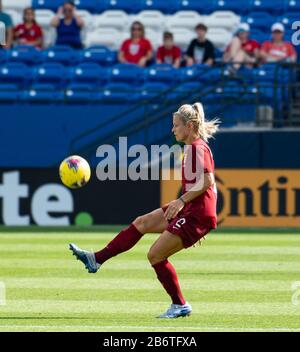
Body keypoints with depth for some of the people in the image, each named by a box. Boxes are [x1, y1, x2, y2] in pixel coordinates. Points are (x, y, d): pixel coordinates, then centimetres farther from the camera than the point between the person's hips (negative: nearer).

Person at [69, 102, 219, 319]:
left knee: (156, 255, -8)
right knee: (142, 223, 11)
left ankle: (180, 305, 2)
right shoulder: (196, 147, 17)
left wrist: (182, 201, -24)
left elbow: (207, 181, -25)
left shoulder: (196, 147, -14)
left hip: (196, 213, -11)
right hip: (190, 210, 11)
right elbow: (210, 183, 24)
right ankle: (96, 259, 14)